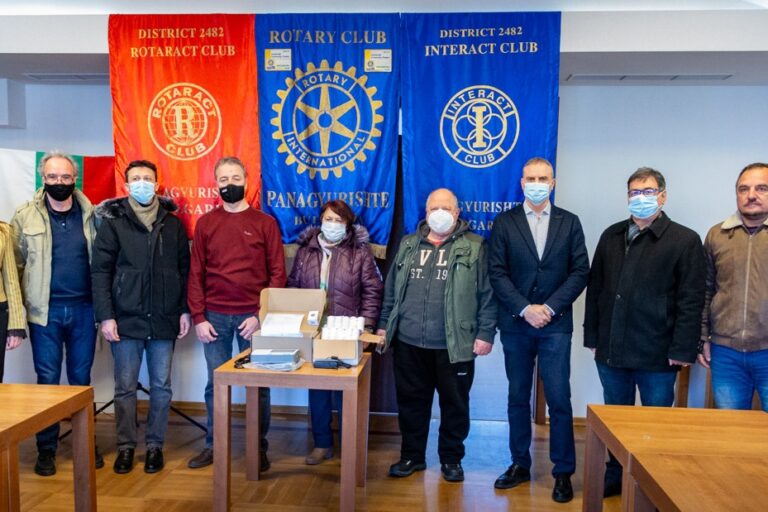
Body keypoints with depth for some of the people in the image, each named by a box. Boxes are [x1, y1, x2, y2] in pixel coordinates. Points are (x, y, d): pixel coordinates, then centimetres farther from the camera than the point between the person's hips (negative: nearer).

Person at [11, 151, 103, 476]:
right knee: (47, 379, 6)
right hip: (45, 311, -1)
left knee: (81, 378, 11)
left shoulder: (91, 214, 2)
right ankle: (46, 449, 20)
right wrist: (26, 303, -7)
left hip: (83, 308, 1)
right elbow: (17, 263, 0)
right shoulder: (25, 216, 1)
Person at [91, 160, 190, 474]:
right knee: (125, 387, 8)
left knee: (161, 386, 8)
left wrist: (185, 310, 4)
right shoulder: (113, 222, 1)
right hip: (126, 319, -1)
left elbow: (184, 269, 9)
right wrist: (105, 316, -9)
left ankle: (155, 445, 23)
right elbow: (100, 271, -3)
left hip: (164, 320, 2)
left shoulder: (173, 223, 7)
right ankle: (125, 445, 23)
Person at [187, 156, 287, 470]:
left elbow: (277, 273, -2)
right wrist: (198, 318, -2)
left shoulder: (265, 223, 1)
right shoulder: (205, 223, 7)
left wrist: (262, 315, -10)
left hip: (252, 316, -1)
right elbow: (196, 274, 6)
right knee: (215, 383, 9)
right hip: (215, 317, 2)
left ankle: (260, 448, 20)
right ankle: (213, 445, 25)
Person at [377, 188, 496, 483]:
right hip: (408, 343, 3)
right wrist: (384, 325, 12)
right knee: (411, 401, 12)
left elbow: (487, 294, -2)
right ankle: (412, 456, 29)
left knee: (455, 403, 9)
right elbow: (391, 289, 15)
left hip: (455, 345, -3)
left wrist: (485, 333, -7)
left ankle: (451, 458, 28)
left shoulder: (474, 248, 1)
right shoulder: (408, 245, 11)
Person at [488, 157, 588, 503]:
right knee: (517, 398, 11)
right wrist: (525, 309, -12)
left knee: (559, 400, 0)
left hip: (555, 325, -1)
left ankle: (563, 472, 15)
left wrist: (550, 308, -11)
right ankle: (520, 465, 24)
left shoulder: (569, 222, 6)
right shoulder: (504, 222, 4)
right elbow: (497, 273, -3)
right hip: (515, 324, 1)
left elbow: (580, 271, 0)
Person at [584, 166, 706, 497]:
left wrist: (682, 350, -12)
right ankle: (616, 476, 32)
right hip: (611, 351, 4)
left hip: (656, 356, -4)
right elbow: (595, 288, 11)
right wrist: (592, 335, 8)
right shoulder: (612, 236, 10)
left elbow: (691, 300, -8)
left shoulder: (684, 240, -3)